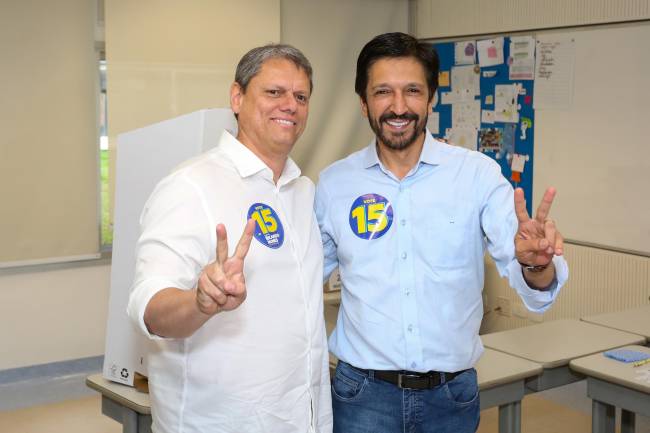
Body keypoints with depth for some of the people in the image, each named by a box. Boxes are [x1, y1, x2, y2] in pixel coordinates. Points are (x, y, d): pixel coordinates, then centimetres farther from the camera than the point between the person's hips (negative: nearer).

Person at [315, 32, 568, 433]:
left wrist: (536, 264, -35)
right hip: (363, 392, 0)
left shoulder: (478, 174, -7)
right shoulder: (334, 183, -2)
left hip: (453, 393, 0)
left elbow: (531, 284, -13)